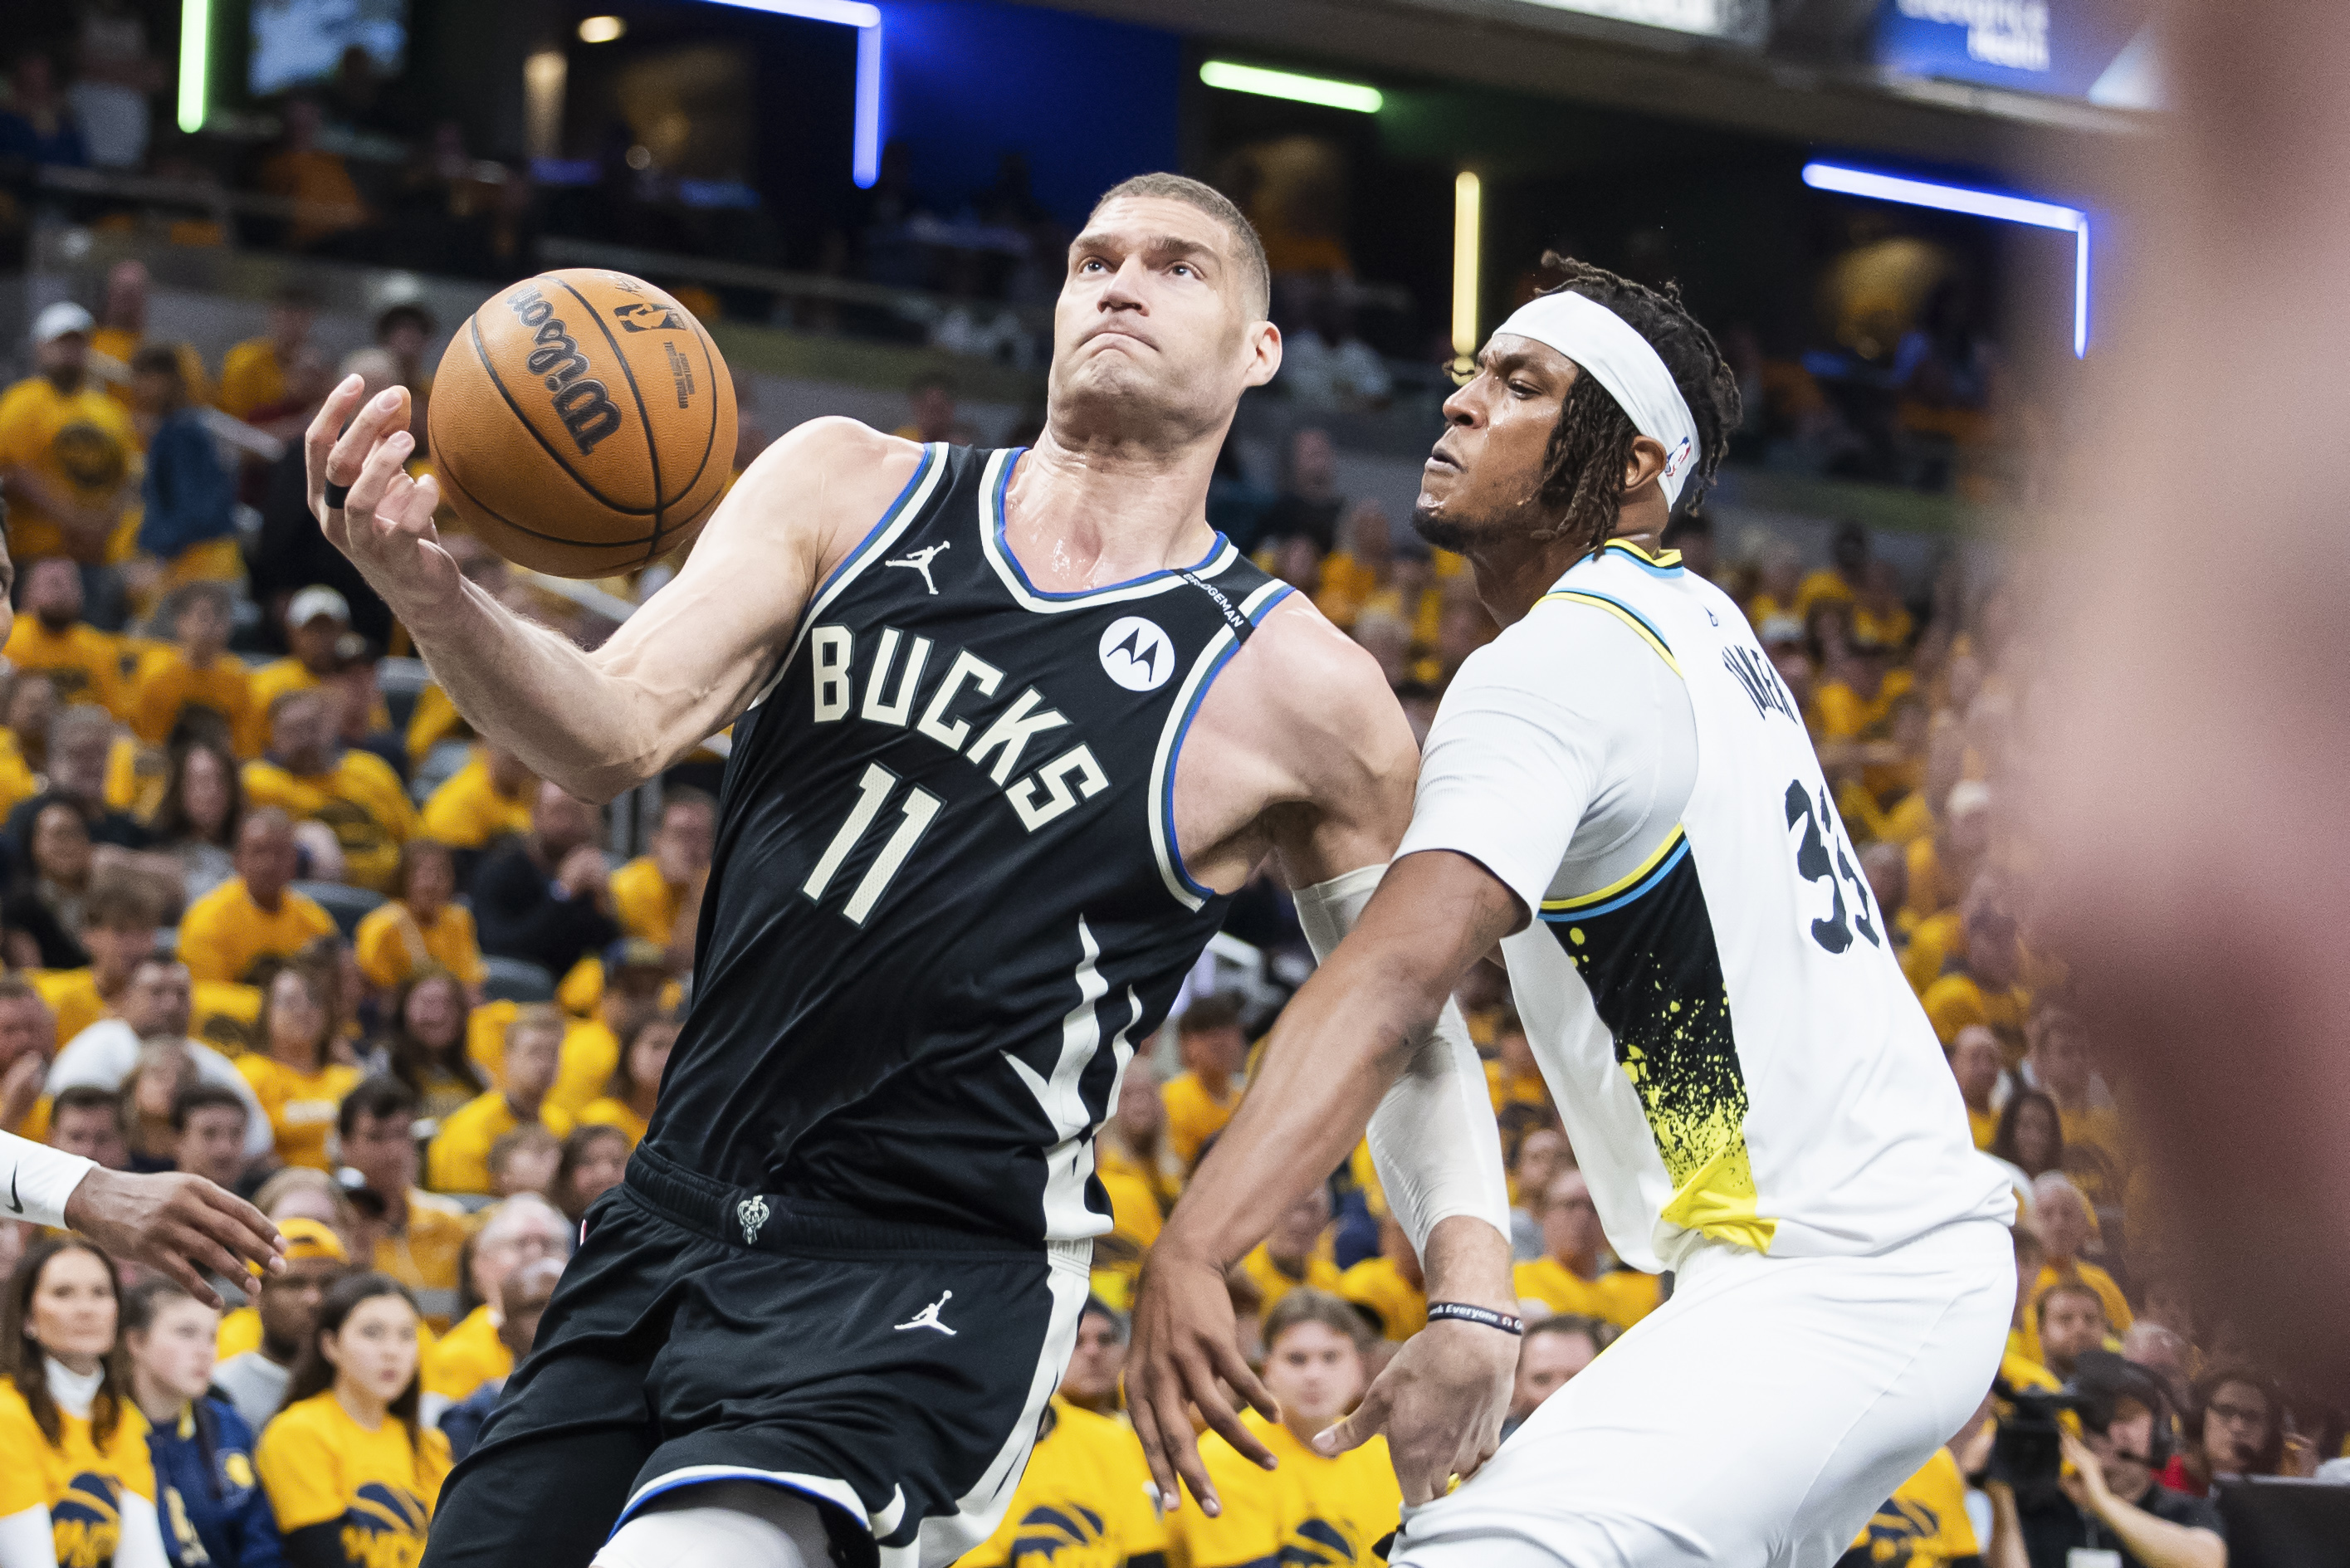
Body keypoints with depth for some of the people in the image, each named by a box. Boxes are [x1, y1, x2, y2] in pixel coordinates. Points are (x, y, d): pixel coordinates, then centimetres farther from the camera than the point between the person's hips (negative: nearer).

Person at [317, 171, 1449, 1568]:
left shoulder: (1295, 690, -3)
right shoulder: (848, 489, 5)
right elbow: (619, 734, -6)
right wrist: (434, 592, -26)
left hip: (930, 1289, -5)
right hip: (676, 1222, 5)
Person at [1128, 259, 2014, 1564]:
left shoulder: (1556, 667, -14)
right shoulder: (1698, 621, 15)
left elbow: (1400, 974, -30)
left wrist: (1195, 1248, -41)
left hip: (1825, 1288, -11)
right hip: (1926, 1244, 11)